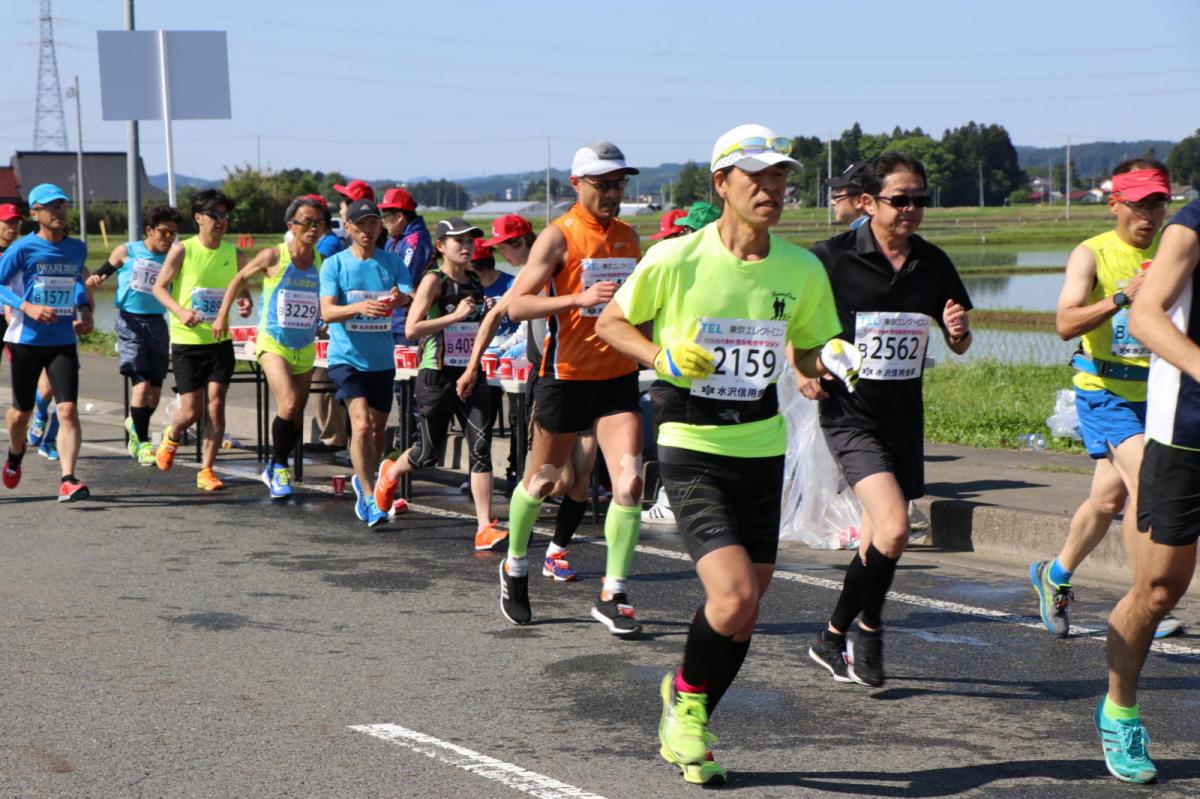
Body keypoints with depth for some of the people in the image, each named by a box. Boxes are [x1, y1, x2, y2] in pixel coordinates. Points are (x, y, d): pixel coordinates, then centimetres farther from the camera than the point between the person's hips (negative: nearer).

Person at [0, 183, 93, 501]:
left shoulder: (77, 249, 7)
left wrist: (84, 311, 8)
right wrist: (27, 307, -23)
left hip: (63, 342, 2)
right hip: (26, 341, -2)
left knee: (68, 410, -14)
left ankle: (68, 481, -16)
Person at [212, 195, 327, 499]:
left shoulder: (323, 262, 0)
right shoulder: (274, 257, -8)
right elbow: (240, 278, 8)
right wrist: (223, 314, 9)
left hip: (305, 348, 4)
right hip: (273, 344, -4)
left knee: (296, 417, 9)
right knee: (289, 405, -22)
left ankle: (275, 469, 30)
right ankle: (279, 467, -2)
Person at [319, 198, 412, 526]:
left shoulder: (392, 263, 3)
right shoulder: (334, 264, -3)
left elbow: (412, 298, -10)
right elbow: (327, 312, -14)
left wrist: (402, 298, -35)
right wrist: (359, 307, -34)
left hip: (382, 360, 3)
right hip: (346, 357, -3)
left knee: (377, 429, 14)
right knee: (361, 424, -19)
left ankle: (362, 480, 40)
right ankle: (369, 499, -16)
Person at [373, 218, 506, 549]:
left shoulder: (475, 282, 10)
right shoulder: (434, 280, -9)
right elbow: (411, 329, -18)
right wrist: (455, 316, -21)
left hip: (471, 375, 5)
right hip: (437, 376, -5)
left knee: (481, 448, -10)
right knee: (430, 453, 9)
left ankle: (485, 528, -11)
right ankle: (391, 472, 44)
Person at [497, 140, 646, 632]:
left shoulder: (628, 237, 10)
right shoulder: (559, 237, -9)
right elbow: (516, 305, -17)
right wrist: (580, 298, -28)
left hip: (618, 375, 4)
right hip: (565, 375, -4)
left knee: (630, 481, -10)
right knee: (542, 480, 10)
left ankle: (613, 595, -2)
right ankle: (515, 568, 35)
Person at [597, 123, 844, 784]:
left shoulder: (803, 270, 0)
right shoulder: (675, 259, -11)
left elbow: (808, 357, 12)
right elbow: (610, 322, 3)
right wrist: (662, 358, -14)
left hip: (762, 449, 4)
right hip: (692, 449, -4)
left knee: (743, 611, 8)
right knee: (734, 598, -19)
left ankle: (688, 724, 32)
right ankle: (685, 694, 12)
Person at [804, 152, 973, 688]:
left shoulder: (933, 265, 4)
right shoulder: (832, 258, -10)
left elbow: (958, 344, 13)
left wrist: (959, 331, -10)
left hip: (904, 417, 6)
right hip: (850, 413, -5)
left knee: (878, 537, 12)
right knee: (893, 529, -19)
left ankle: (835, 638, 30)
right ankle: (867, 628, 4)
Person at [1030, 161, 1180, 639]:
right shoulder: (1091, 255, -8)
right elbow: (1066, 324, -21)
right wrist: (1122, 298, -33)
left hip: (1156, 392, 5)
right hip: (1106, 392, -5)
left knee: (1109, 497, 12)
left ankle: (1055, 575, 35)